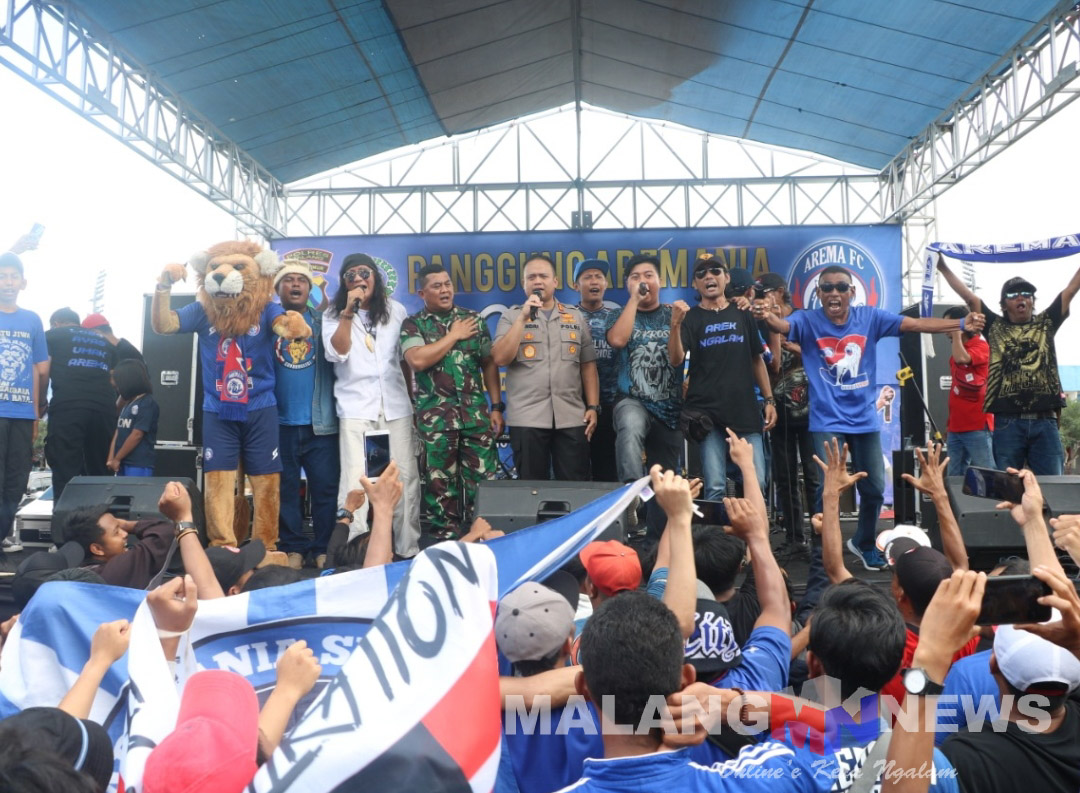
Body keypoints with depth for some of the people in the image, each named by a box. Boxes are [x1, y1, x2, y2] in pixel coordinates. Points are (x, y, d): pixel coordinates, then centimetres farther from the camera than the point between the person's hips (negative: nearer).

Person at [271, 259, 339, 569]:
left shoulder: (323, 321, 10)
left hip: (320, 422, 0)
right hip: (280, 422, 0)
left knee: (326, 487, 0)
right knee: (285, 488, 6)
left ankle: (324, 549, 9)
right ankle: (292, 548, 15)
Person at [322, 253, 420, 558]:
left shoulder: (396, 310, 12)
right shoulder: (333, 315, 7)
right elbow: (336, 353, -10)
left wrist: (412, 396, 15)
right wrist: (348, 311, -14)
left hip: (396, 406, 2)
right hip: (356, 407, -2)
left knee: (406, 477, 1)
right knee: (355, 479, -7)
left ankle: (408, 549, 9)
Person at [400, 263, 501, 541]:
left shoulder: (474, 319, 10)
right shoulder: (413, 325, 2)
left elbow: (489, 364, 11)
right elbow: (418, 360, -16)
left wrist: (497, 406, 4)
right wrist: (453, 335, -8)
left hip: (476, 414, 2)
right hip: (435, 419, -2)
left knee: (482, 480, 3)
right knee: (440, 484, 4)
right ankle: (446, 542, 14)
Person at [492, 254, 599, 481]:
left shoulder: (576, 317, 12)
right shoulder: (511, 316, 6)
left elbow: (588, 365, 12)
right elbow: (500, 358, -8)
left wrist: (593, 406, 3)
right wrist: (523, 318, -11)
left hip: (572, 417, 2)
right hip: (527, 418, -1)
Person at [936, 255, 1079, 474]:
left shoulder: (1046, 323, 14)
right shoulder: (995, 327, 11)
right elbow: (969, 296, 6)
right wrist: (943, 267, 2)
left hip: (1045, 422, 1)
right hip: (1007, 422, -1)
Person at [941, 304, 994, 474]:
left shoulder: (981, 346, -4)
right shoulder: (957, 350, 18)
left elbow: (962, 358, -26)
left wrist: (957, 334, -11)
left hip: (977, 426, -8)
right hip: (956, 426, 8)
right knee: (955, 477, 8)